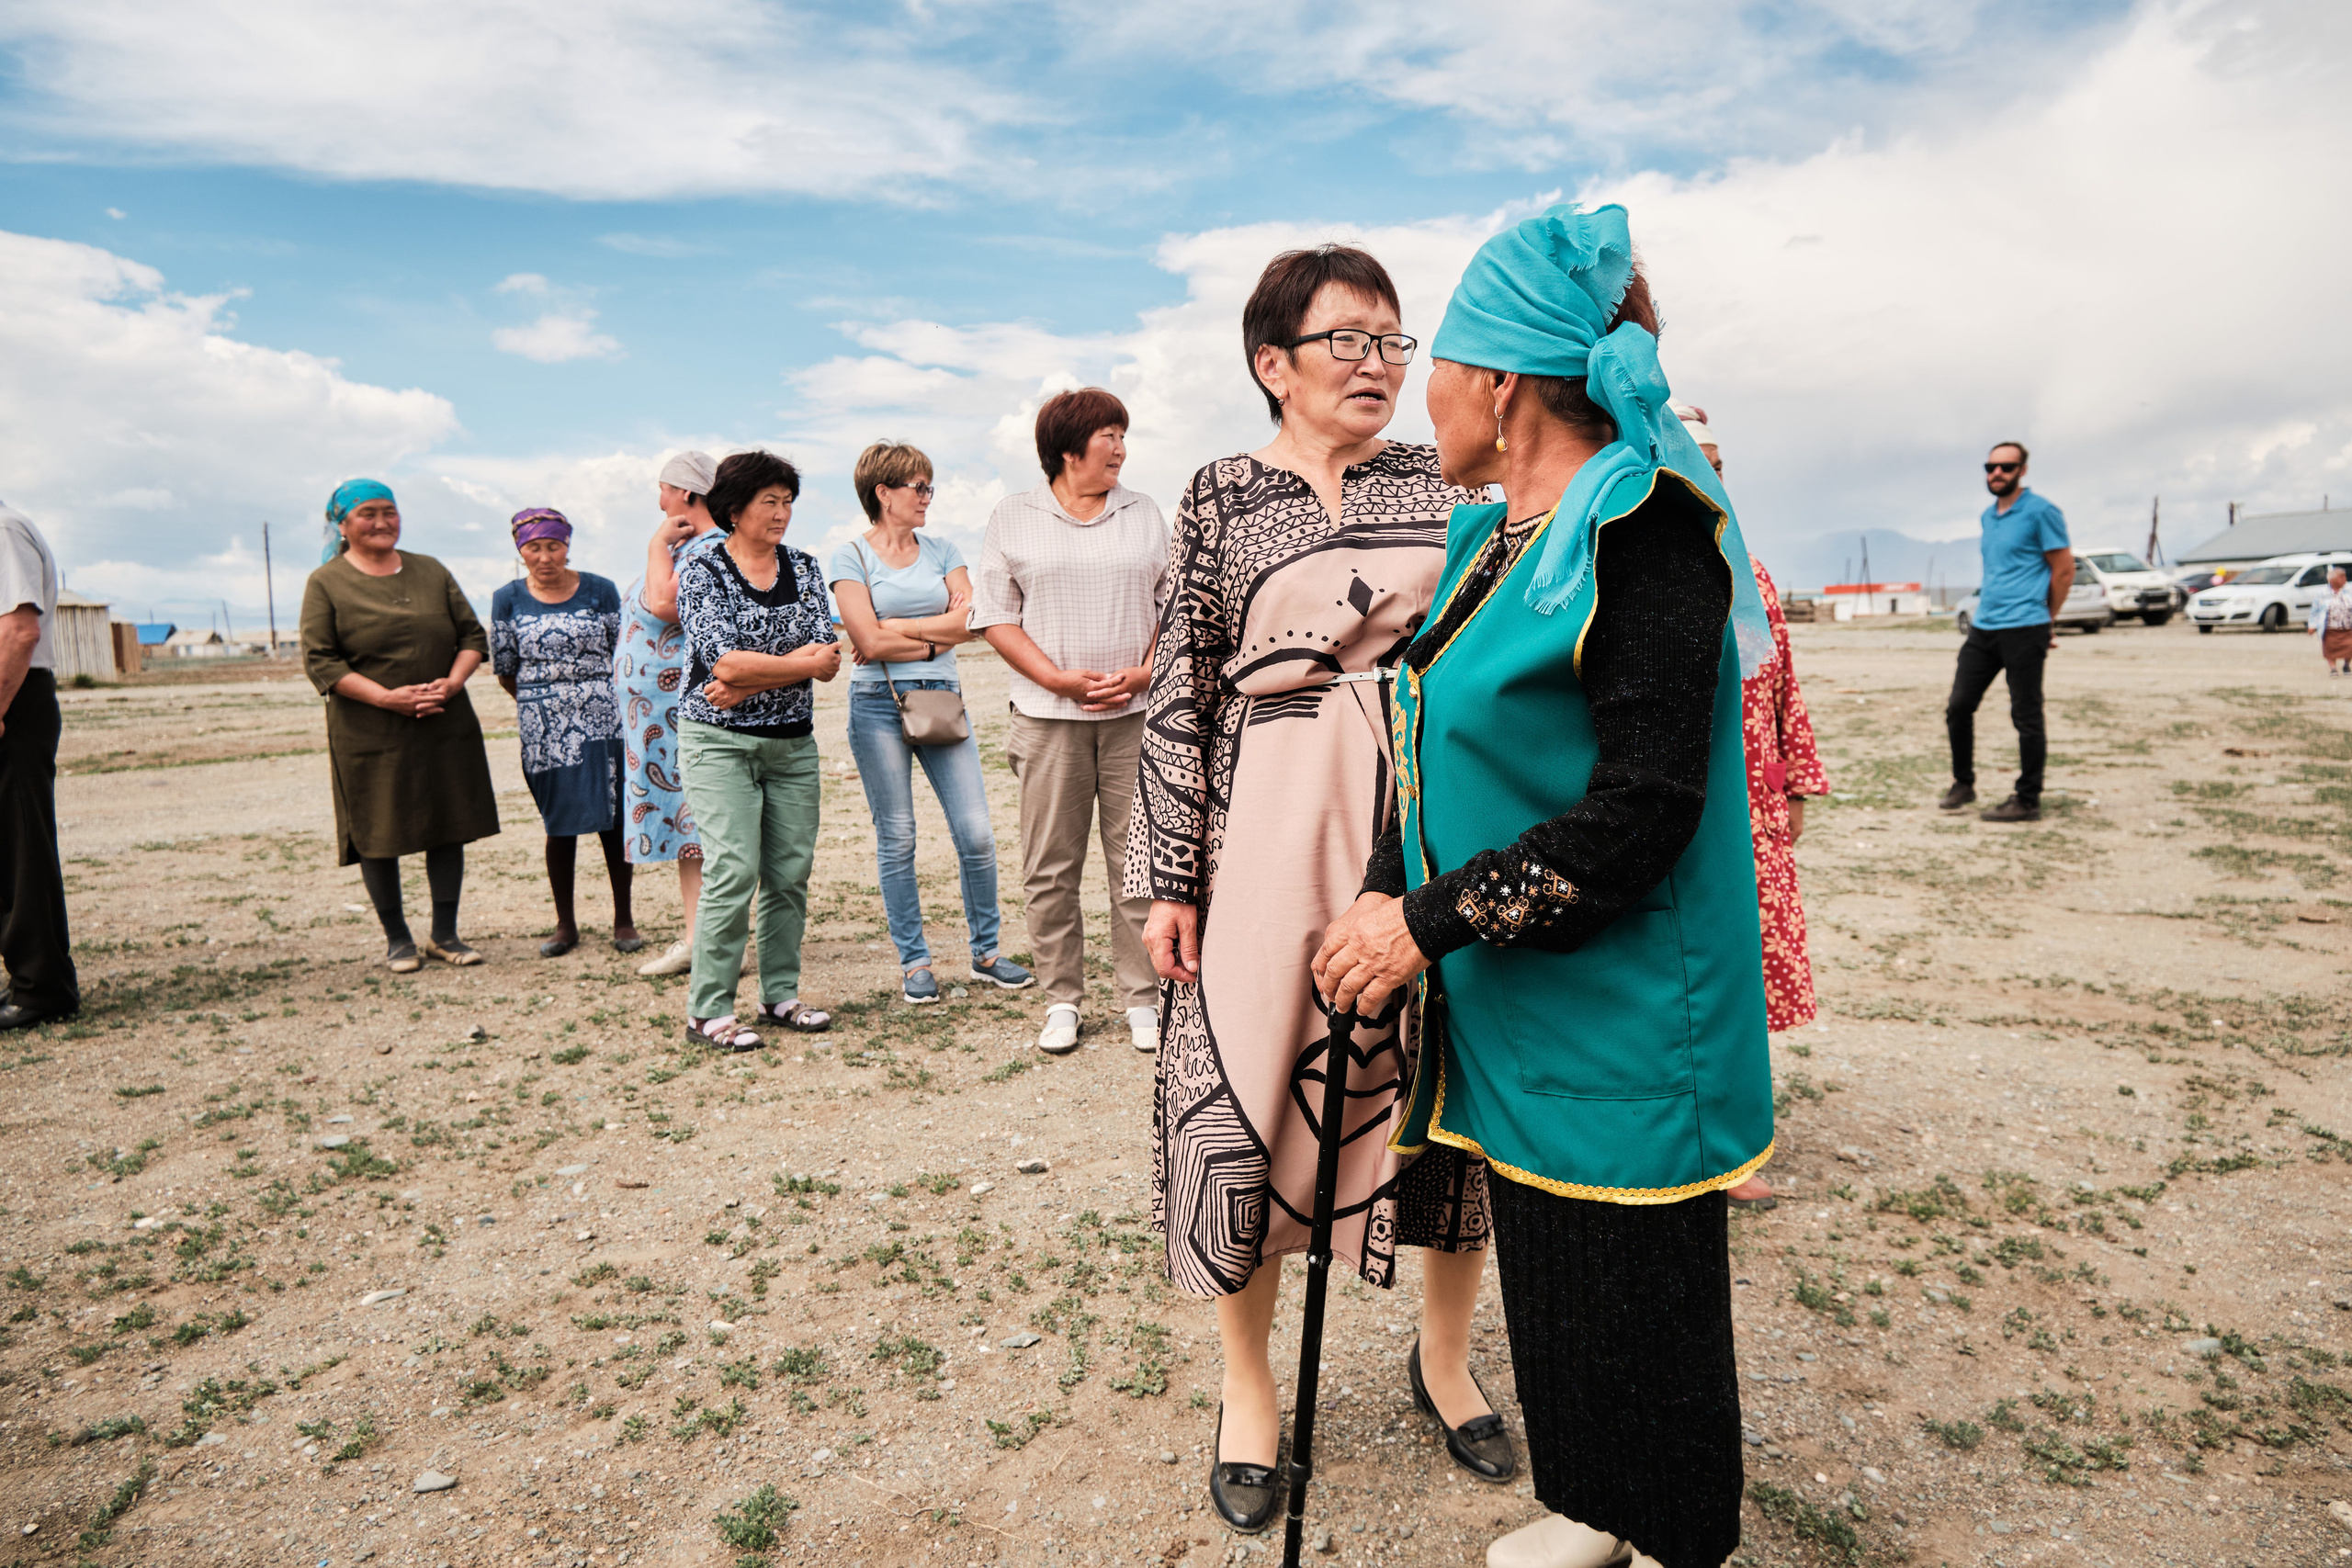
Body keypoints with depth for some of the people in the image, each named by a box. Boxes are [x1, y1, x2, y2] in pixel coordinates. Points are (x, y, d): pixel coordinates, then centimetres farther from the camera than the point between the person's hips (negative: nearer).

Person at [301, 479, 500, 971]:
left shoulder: (432, 572, 12)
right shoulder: (325, 584, 1)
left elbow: (472, 635, 10)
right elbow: (320, 662, -6)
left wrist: (452, 683, -9)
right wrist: (388, 697, -17)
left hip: (446, 727, 3)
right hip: (369, 735, -3)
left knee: (448, 828, 5)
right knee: (378, 836, 3)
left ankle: (444, 935, 17)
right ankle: (396, 938, 18)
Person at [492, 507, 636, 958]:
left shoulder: (600, 590, 1)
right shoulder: (508, 599, 4)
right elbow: (504, 669, 9)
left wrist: (597, 699, 8)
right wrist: (538, 702, 14)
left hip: (603, 723, -1)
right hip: (544, 731, 1)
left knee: (614, 821, 1)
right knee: (560, 825, 5)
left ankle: (623, 921, 14)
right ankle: (565, 925, 18)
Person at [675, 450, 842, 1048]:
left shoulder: (804, 567, 10)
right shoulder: (701, 568, -3)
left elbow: (828, 659, -2)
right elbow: (725, 662, -16)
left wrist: (750, 684, -12)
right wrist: (801, 662, -9)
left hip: (793, 741, 5)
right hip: (719, 741, -5)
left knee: (791, 870, 5)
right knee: (733, 870, -12)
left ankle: (780, 994, 18)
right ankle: (708, 1010, -2)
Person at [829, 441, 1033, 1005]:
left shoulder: (941, 549, 12)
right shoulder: (851, 556, 0)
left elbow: (970, 621, -1)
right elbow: (870, 643, -10)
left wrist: (900, 627, -6)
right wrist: (938, 635, -4)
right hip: (879, 704, -3)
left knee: (976, 833, -1)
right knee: (896, 840, 3)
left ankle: (986, 952, 14)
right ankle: (914, 963, 15)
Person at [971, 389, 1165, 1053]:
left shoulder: (1144, 513, 13)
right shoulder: (1013, 517, 6)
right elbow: (995, 616, 3)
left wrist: (1146, 672, -4)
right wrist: (1060, 679, -9)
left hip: (1135, 713, 1)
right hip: (1049, 716, -1)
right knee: (1050, 868, 3)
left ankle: (1142, 998, 13)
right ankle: (1061, 999, 16)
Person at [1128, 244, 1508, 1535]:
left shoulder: (1444, 483, 9)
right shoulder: (1220, 497, 3)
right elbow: (1181, 696, 0)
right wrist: (1170, 878, -3)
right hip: (1276, 828, -2)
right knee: (1249, 1092, 3)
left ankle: (1443, 1353, 35)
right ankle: (1247, 1388, 26)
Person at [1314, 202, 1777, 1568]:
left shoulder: (1643, 530, -18)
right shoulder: (1493, 539, 9)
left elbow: (1642, 809, -23)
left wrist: (1430, 923, -20)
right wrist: (1390, 893, -2)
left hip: (1620, 1005, -8)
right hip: (1513, 998, 8)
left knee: (1635, 1285, 11)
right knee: (1545, 1262, 20)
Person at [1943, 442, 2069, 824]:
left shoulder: (2040, 512, -6)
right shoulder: (1987, 517, 16)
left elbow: (2064, 570, -4)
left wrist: (2045, 622, 3)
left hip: (2023, 630, -7)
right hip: (1983, 627, 7)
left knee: (2026, 717, -1)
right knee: (1958, 707, 6)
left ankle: (2028, 801, 6)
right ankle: (1963, 784, 22)